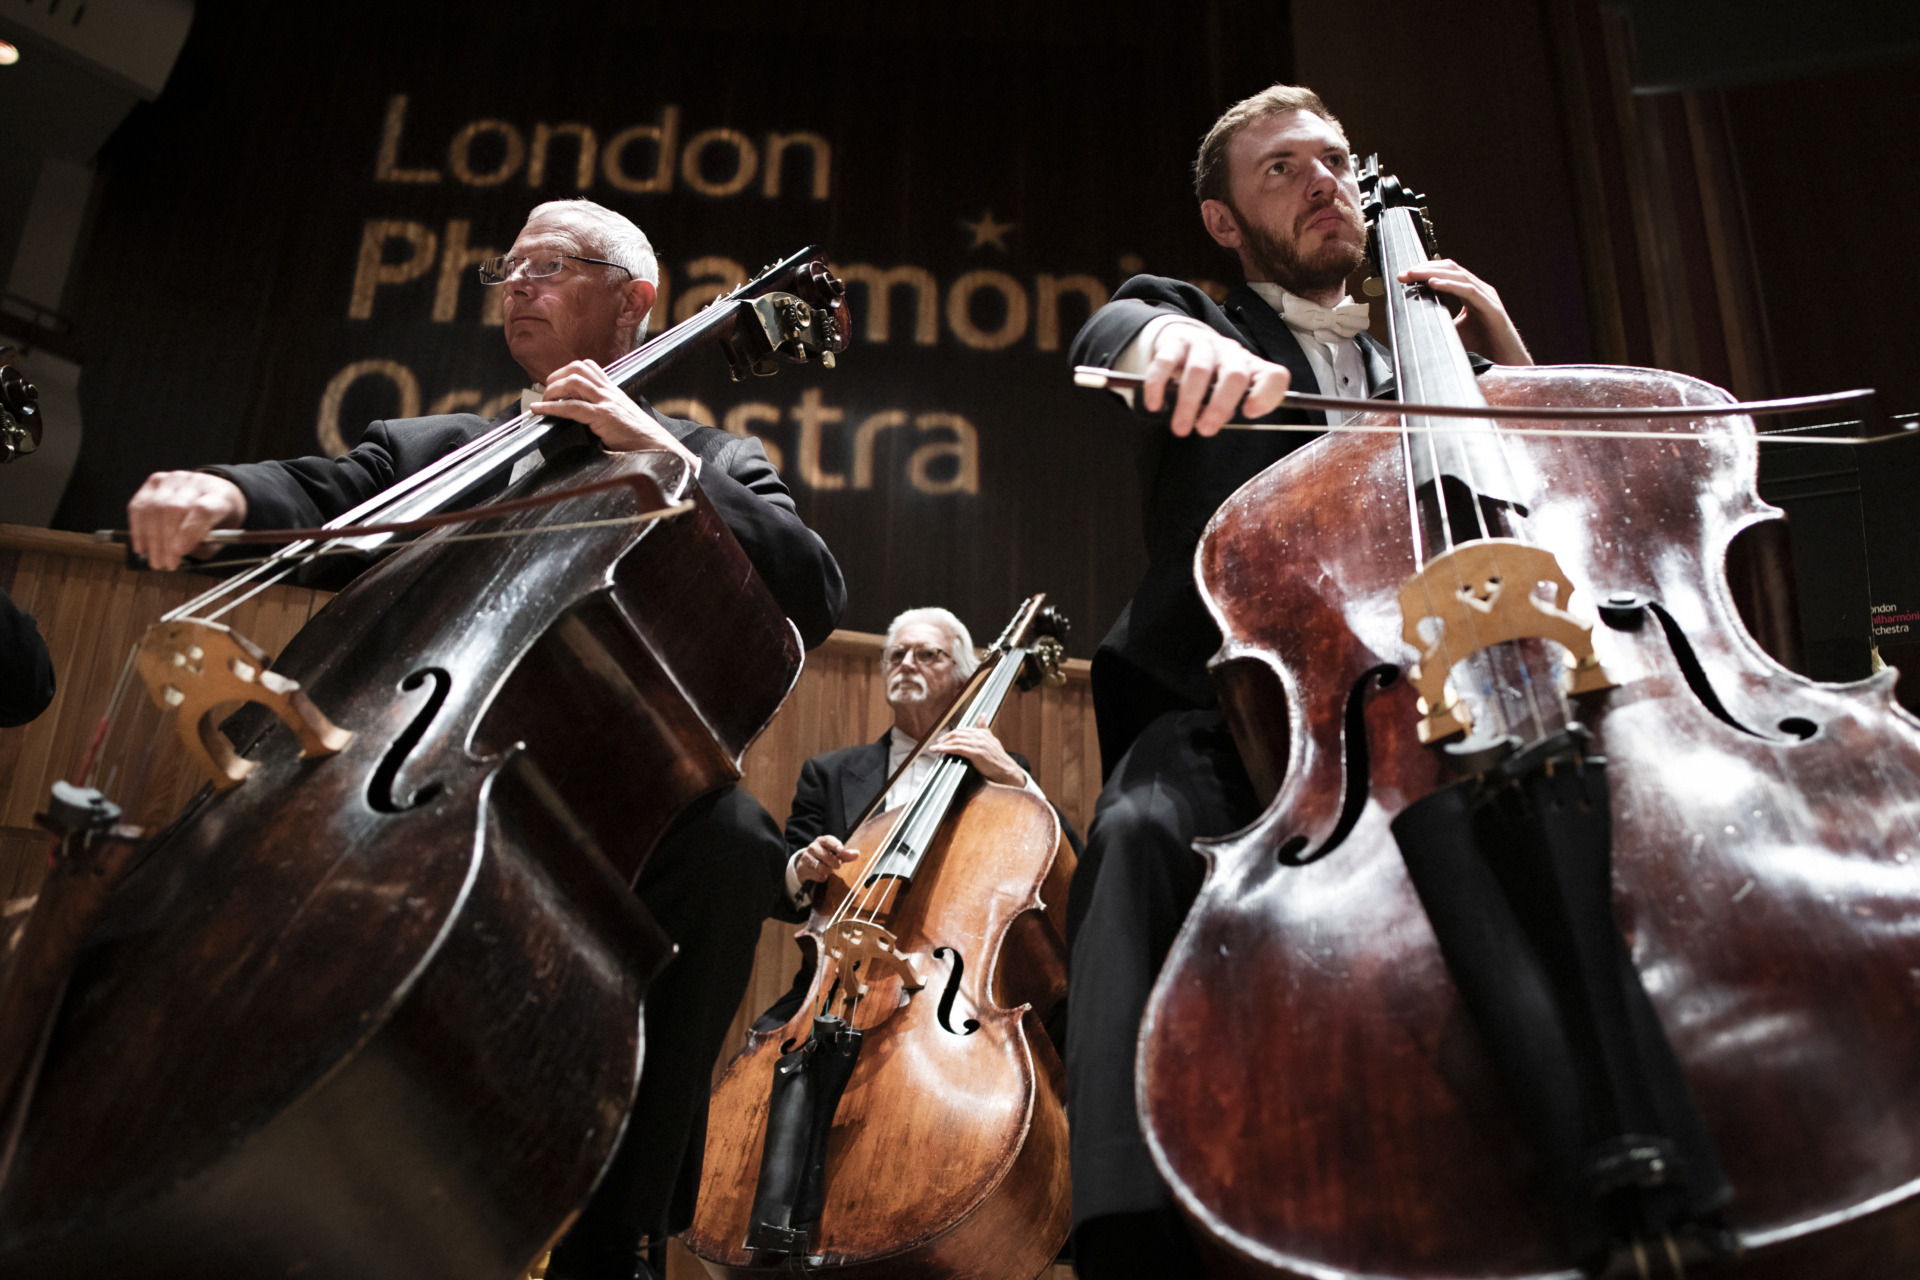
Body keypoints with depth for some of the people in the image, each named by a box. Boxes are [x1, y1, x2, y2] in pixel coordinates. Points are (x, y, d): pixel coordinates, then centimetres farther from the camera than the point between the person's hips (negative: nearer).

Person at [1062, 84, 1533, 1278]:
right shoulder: (1199, 318, 18)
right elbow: (1109, 333, -9)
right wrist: (1170, 336, -34)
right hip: (1229, 714, -2)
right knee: (1144, 830, -37)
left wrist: (1498, 339, 13)